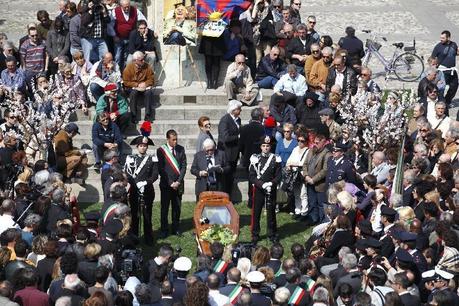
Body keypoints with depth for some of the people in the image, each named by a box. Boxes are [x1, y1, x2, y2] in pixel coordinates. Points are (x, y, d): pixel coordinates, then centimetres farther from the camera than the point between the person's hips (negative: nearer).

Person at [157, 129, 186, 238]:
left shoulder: (180, 149, 5)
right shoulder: (161, 150, -5)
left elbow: (184, 166, 4)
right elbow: (161, 168, -7)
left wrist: (178, 181, -7)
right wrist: (170, 183, -10)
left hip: (178, 184, 3)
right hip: (166, 184, -3)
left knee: (177, 207, 8)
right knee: (164, 208, 2)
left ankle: (176, 229, 19)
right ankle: (164, 230, 9)